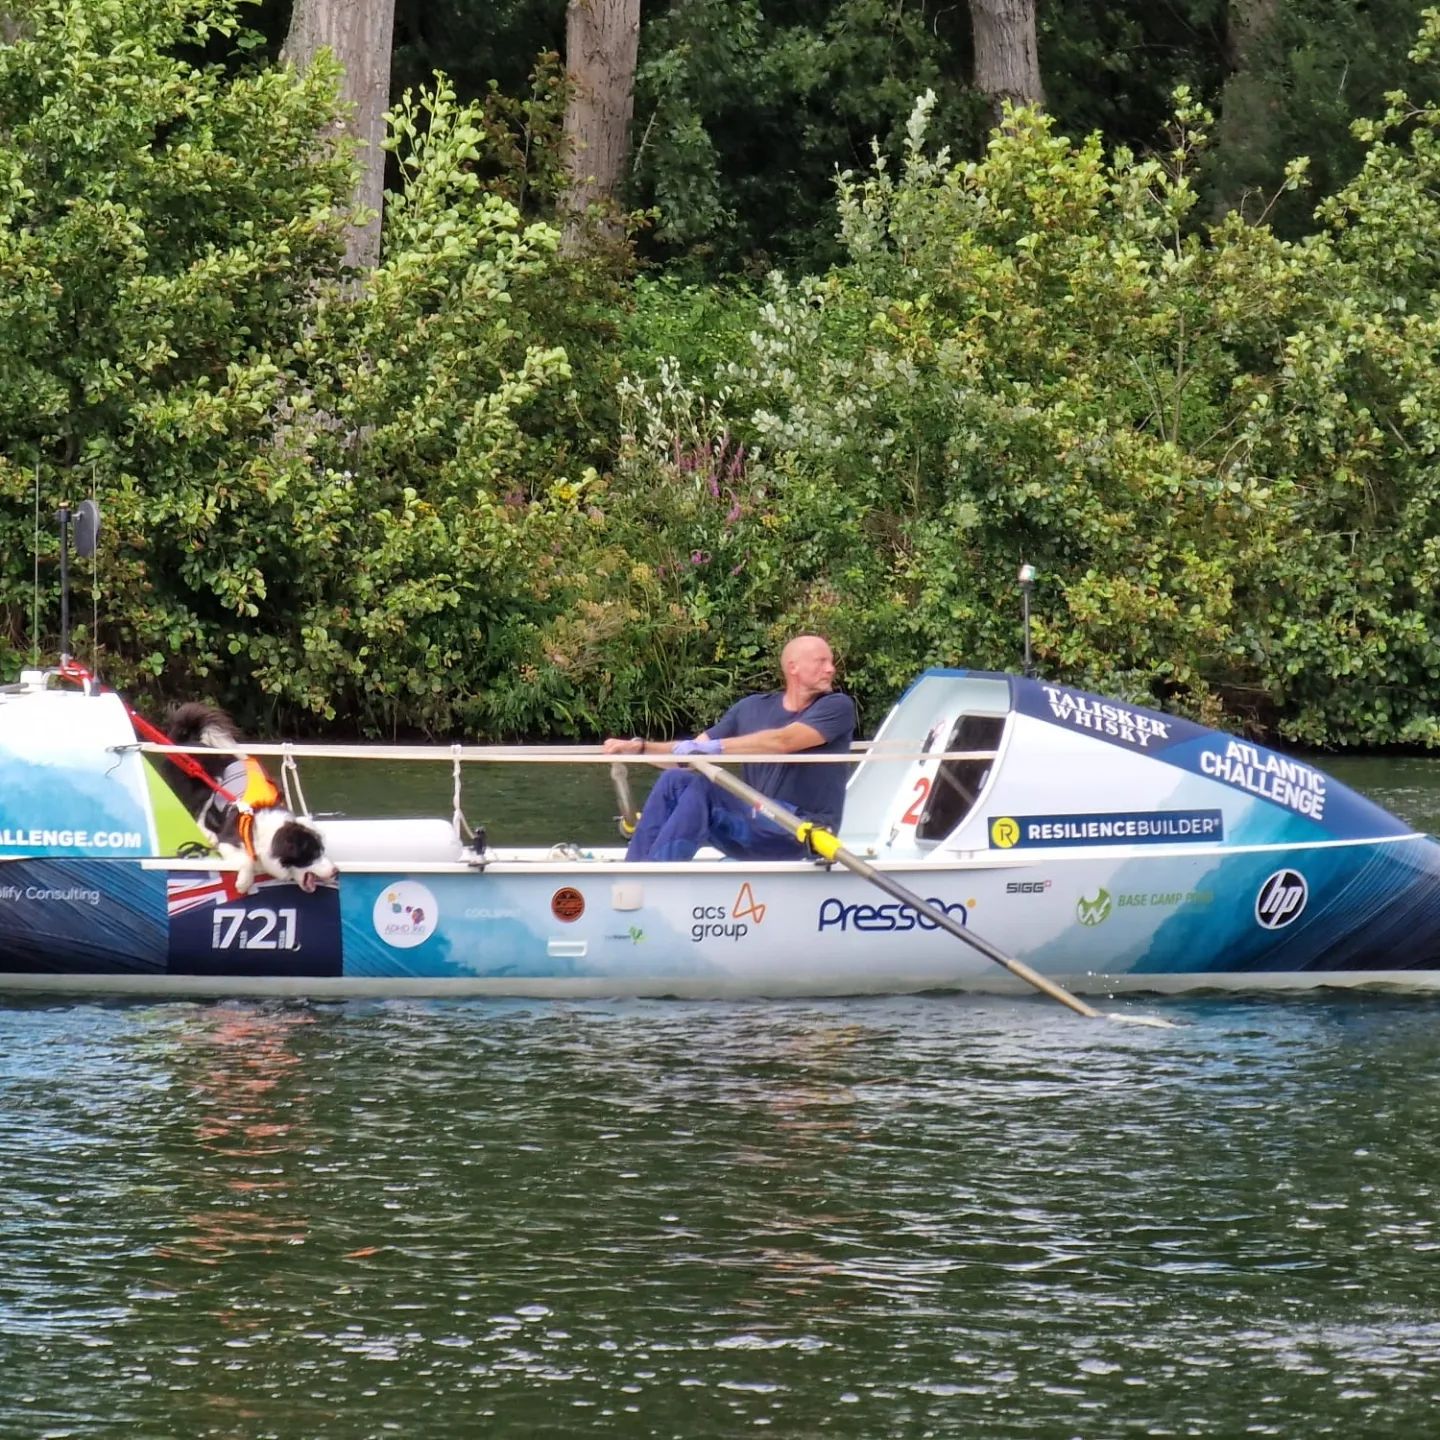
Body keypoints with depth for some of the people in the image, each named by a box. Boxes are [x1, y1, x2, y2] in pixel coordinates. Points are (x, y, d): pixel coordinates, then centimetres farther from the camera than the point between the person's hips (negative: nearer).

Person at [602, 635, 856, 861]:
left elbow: (782, 742, -20)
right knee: (675, 781, -15)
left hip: (800, 834, -6)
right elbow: (692, 752, 16)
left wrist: (712, 747, -27)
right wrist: (639, 747, -1)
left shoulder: (837, 708, -3)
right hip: (751, 822, 6)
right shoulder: (752, 708, 14)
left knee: (699, 788, -27)